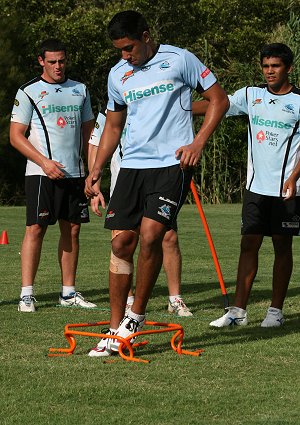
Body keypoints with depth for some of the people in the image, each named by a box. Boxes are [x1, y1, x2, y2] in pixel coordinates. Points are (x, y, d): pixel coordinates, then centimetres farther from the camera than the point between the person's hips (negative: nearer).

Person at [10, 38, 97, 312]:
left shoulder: (80, 90, 14)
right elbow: (16, 136, -4)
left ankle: (68, 292, 12)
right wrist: (44, 162, -14)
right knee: (35, 229, -9)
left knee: (72, 230, 5)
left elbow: (89, 132, 20)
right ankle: (27, 294, -8)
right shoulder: (29, 92, 0)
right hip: (41, 174, -5)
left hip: (74, 173, 5)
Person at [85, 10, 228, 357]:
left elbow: (218, 99, 2)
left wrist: (198, 143, -9)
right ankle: (116, 331, 5)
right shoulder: (118, 75, 12)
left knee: (150, 235, -19)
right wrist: (96, 170, 15)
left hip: (172, 163, -5)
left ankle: (136, 315, -1)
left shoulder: (179, 60, -3)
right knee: (120, 242, -2)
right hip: (132, 166, 5)